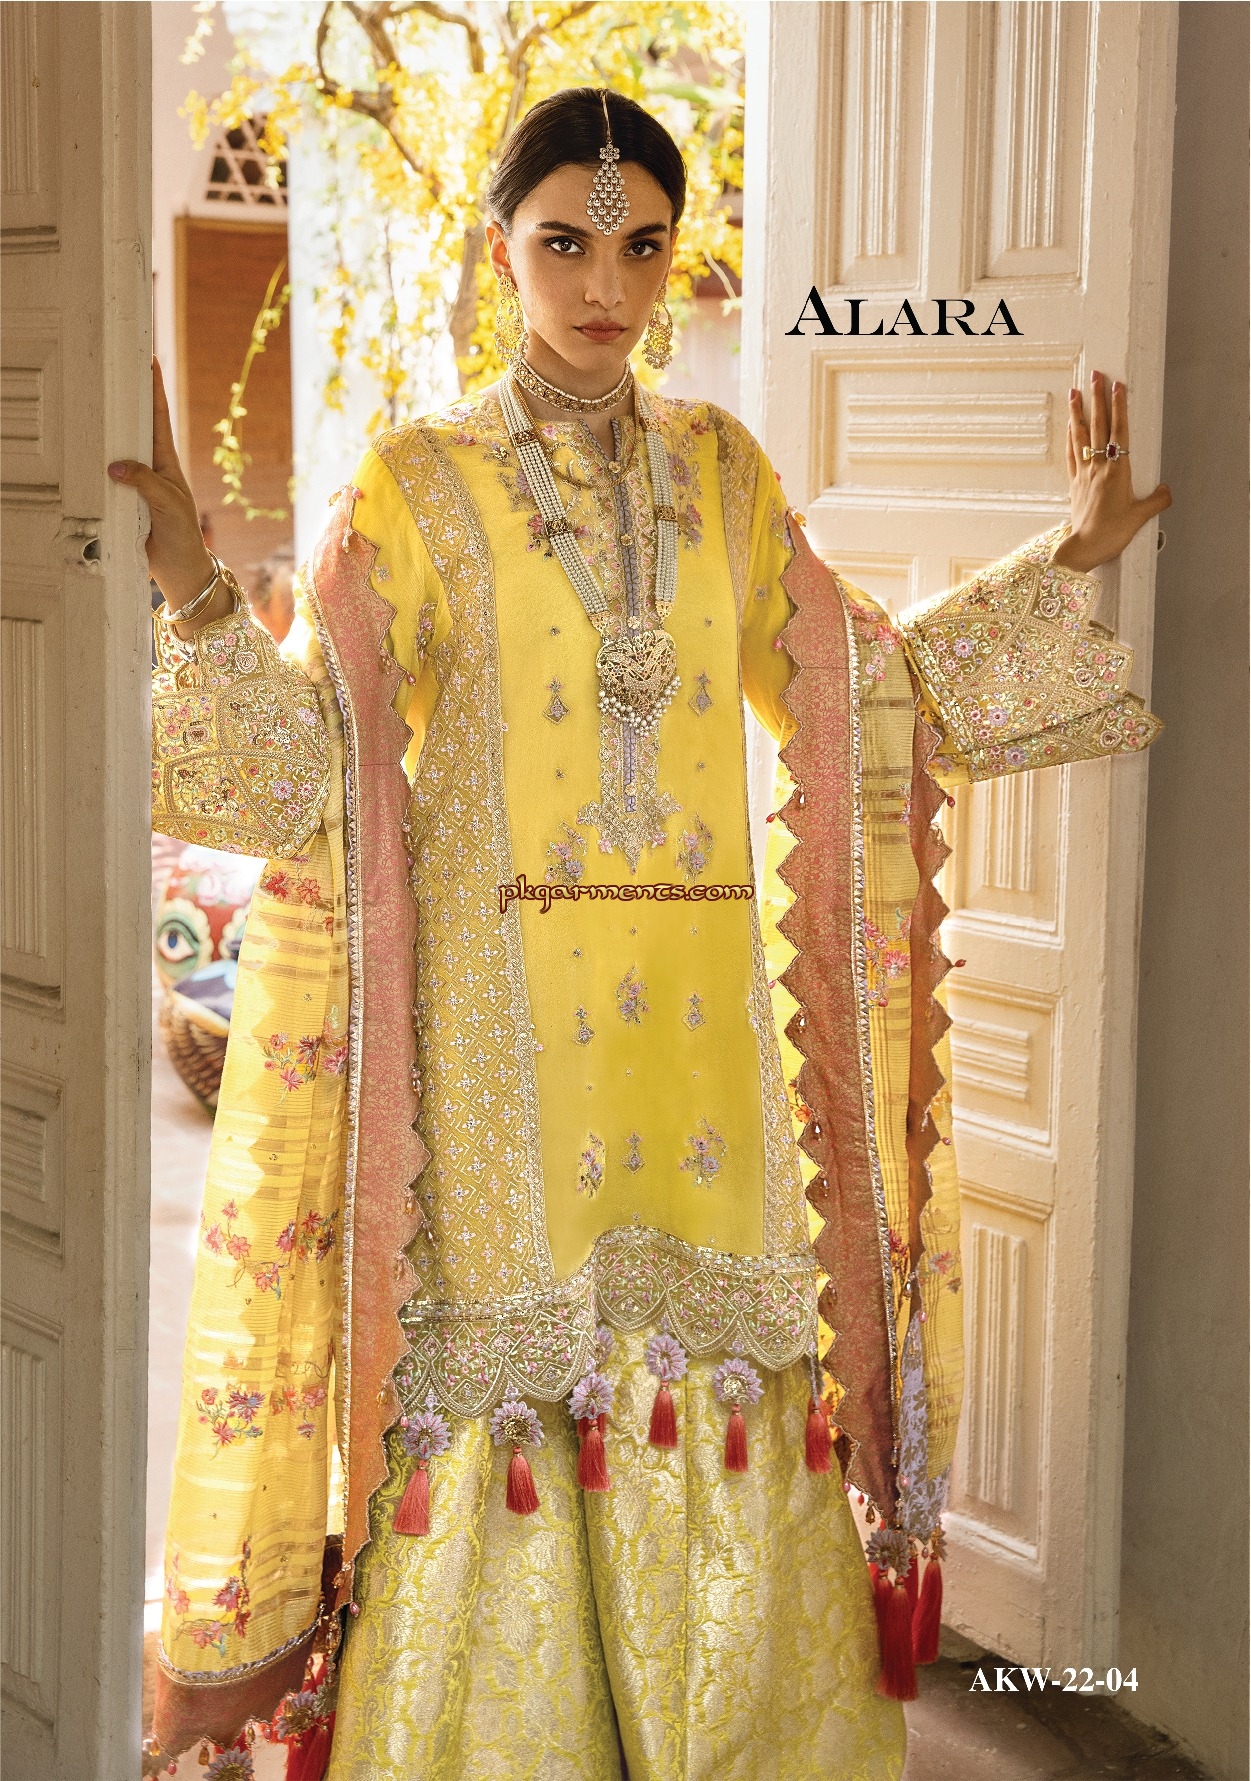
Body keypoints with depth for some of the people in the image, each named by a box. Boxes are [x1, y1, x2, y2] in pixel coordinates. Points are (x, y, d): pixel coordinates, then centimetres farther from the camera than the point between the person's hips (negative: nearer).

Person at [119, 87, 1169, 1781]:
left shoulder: (720, 470, 11)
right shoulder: (417, 483, -2)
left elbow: (858, 690, 18)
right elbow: (315, 764, -8)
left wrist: (1063, 558, 15)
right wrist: (195, 590, -24)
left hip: (693, 1012, 4)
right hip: (498, 1011, -3)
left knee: (710, 1367, 7)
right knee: (502, 1363, -1)